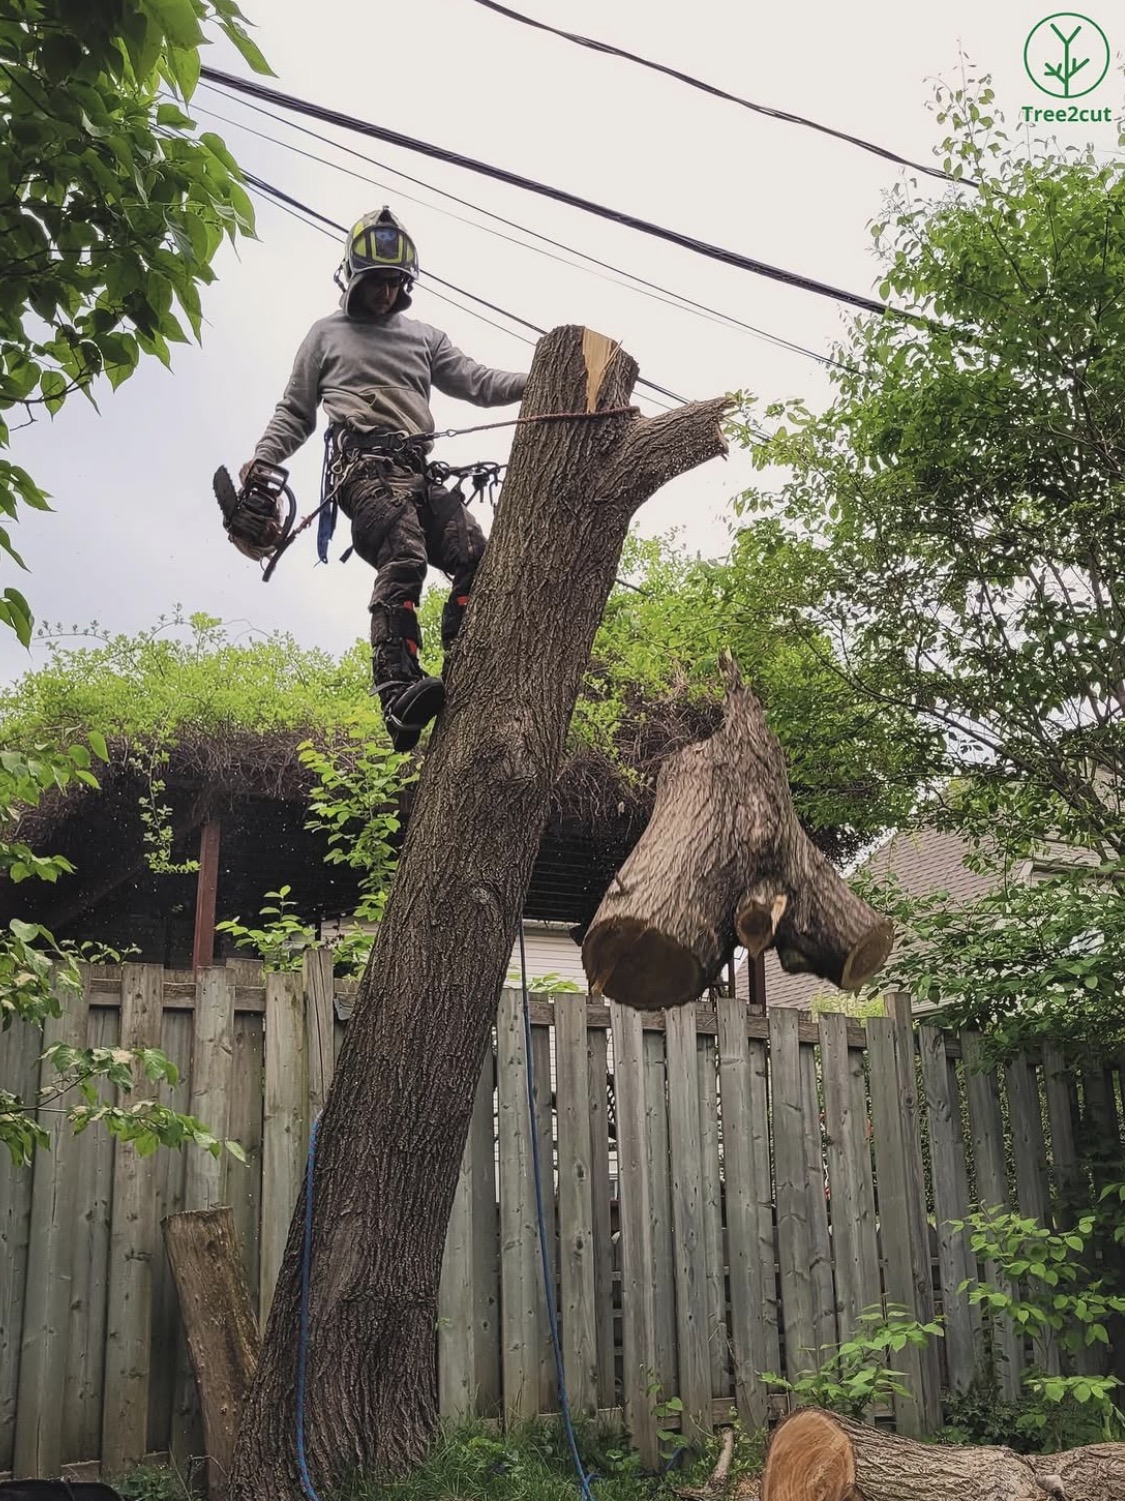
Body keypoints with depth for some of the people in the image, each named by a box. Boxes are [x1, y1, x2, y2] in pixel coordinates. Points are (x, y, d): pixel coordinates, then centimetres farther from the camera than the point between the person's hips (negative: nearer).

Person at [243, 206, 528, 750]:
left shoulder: (423, 337, 29)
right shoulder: (326, 334, 21)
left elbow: (477, 382, 17)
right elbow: (295, 412, 20)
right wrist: (262, 460, 2)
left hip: (418, 468, 5)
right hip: (363, 461, -5)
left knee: (475, 557, -18)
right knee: (404, 557, -31)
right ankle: (400, 695, -42)